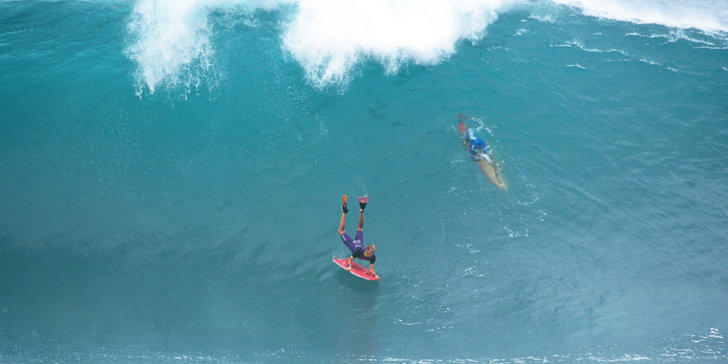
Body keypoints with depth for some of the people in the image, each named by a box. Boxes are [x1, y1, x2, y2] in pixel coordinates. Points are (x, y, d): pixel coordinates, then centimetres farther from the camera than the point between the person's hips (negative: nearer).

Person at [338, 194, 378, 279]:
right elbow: (350, 259, -30)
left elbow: (371, 269, -31)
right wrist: (349, 266, -44)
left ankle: (361, 211, 34)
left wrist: (375, 275, -48)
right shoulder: (359, 251, -41)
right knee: (341, 231, 15)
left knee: (360, 227, 25)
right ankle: (344, 212, 19)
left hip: (360, 244, 2)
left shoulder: (373, 257, -32)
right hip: (354, 244, -2)